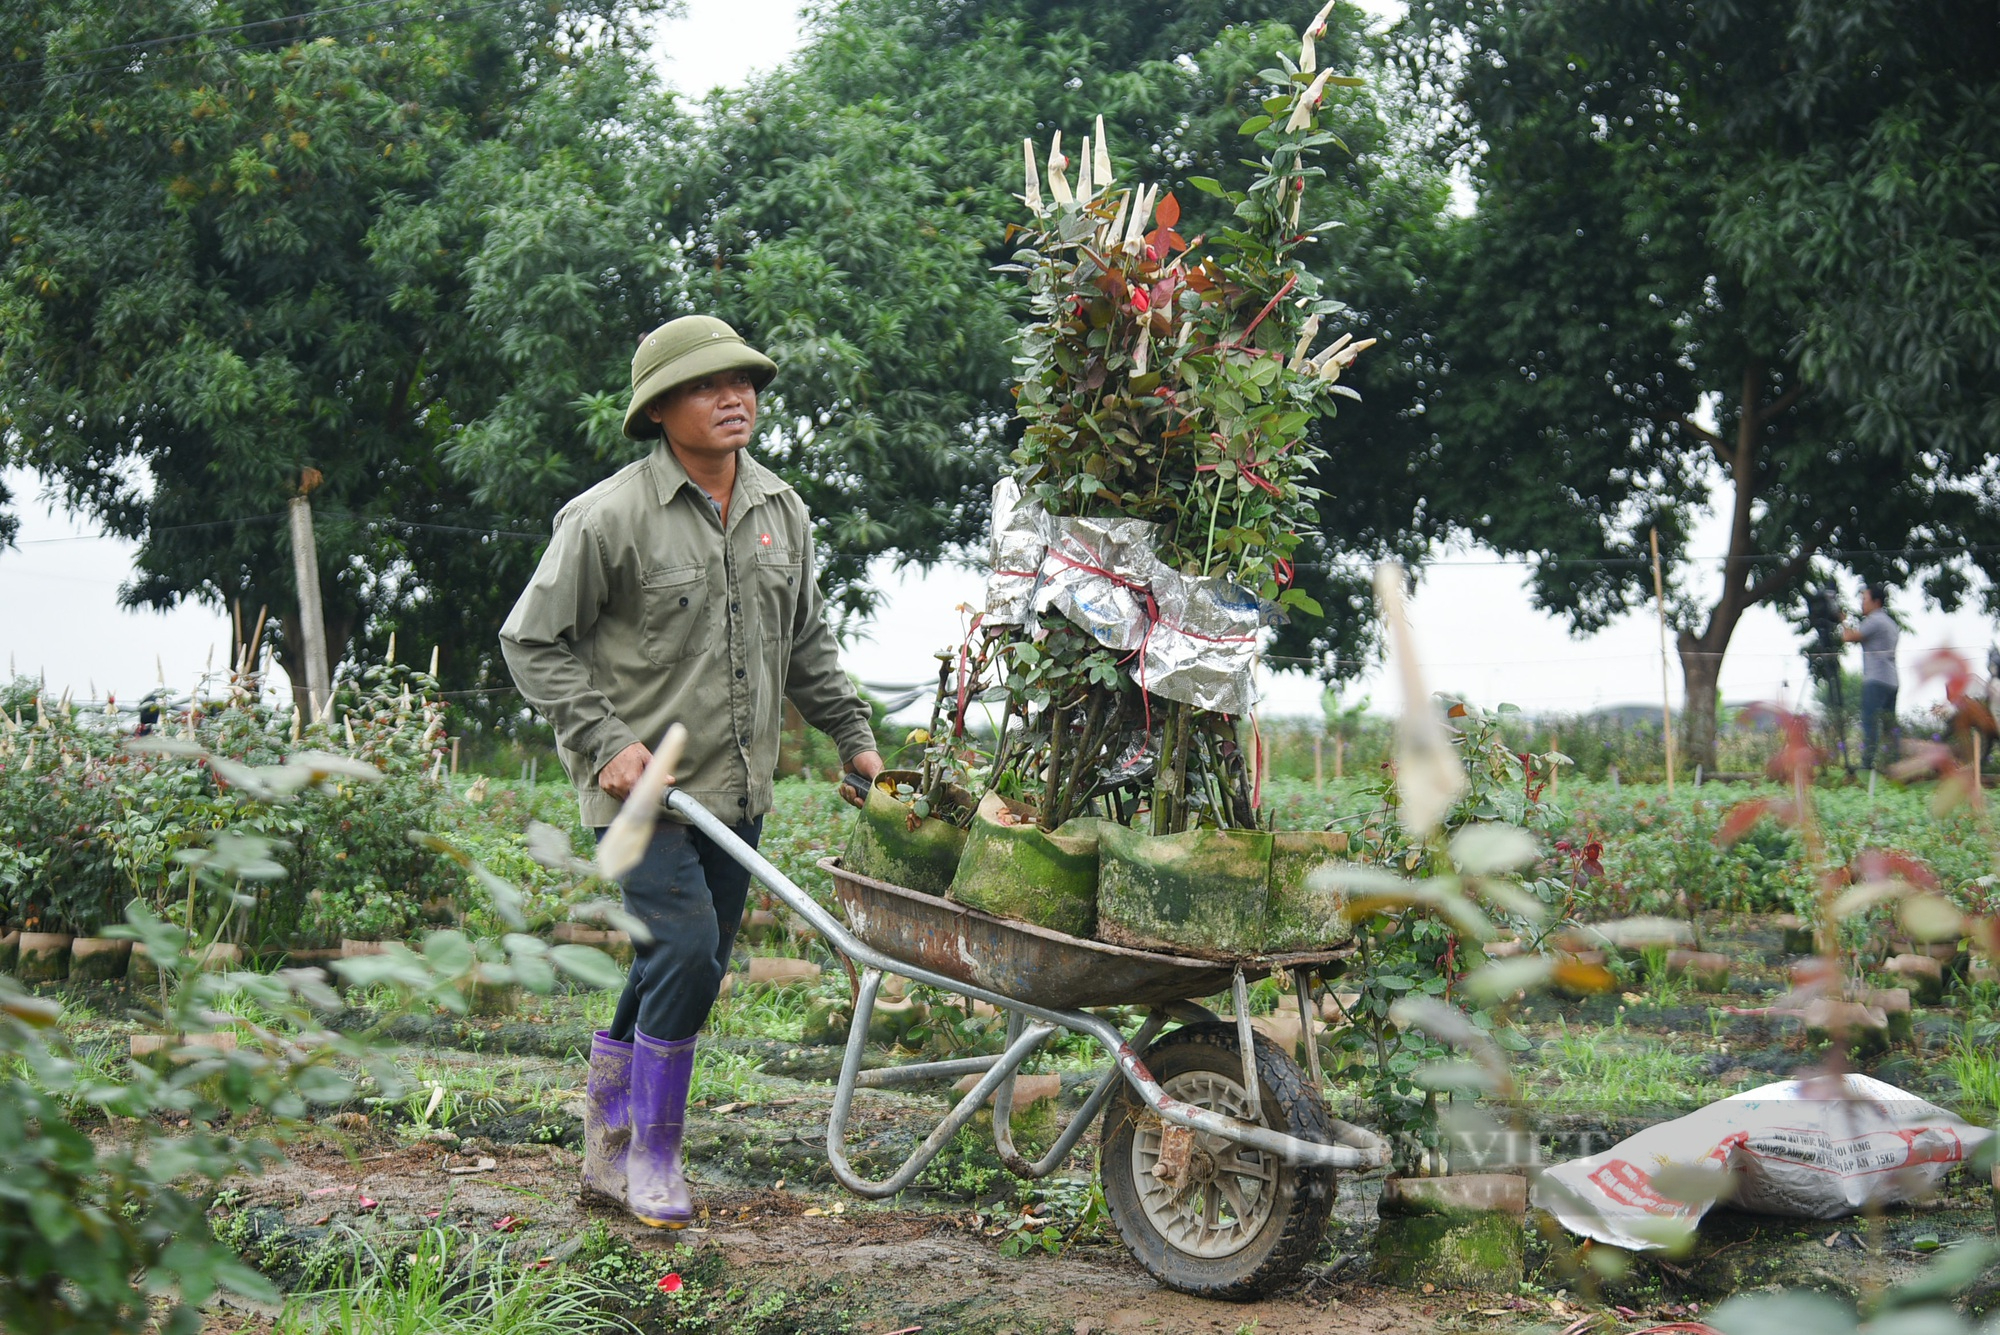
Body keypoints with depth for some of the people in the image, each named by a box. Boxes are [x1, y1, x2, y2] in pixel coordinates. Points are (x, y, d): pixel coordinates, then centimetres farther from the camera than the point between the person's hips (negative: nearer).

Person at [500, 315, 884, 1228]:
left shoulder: (780, 511, 10)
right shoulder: (611, 517, -11)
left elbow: (805, 642, 23)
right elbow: (532, 642, -6)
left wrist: (851, 735, 18)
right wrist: (605, 740, -15)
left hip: (737, 791, 6)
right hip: (644, 787, -6)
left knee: (681, 973, 11)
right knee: (685, 955, -15)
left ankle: (609, 1146, 30)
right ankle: (652, 1155, 3)